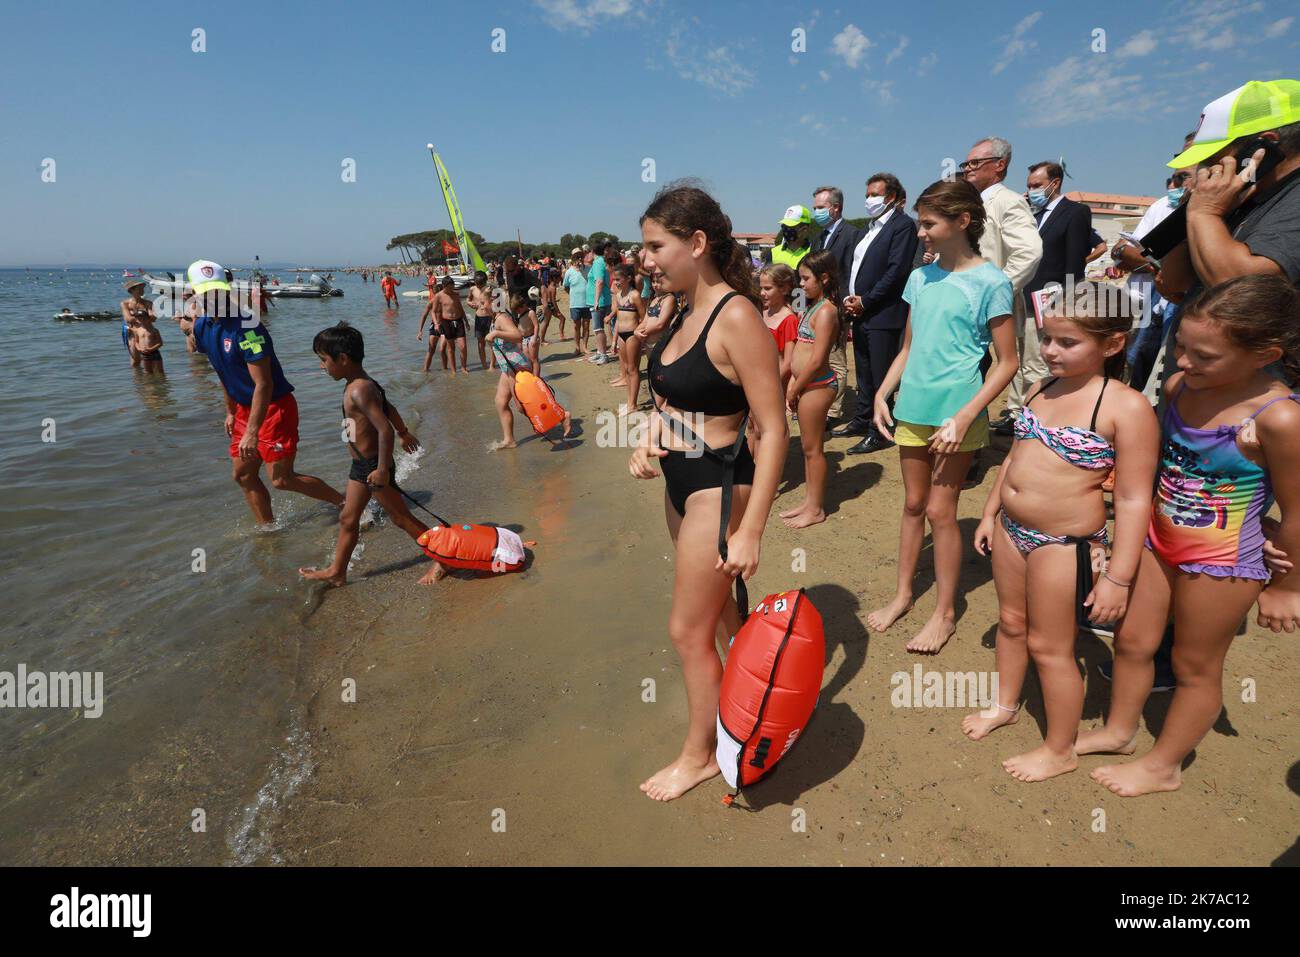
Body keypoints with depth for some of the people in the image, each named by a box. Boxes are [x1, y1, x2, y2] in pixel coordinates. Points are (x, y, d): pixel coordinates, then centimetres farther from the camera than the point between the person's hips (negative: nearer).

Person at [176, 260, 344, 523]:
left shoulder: (246, 327, -23)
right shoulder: (201, 327, 3)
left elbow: (263, 384, -25)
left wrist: (252, 432, -27)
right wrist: (231, 412, 22)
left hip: (275, 407, -9)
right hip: (245, 408, 9)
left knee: (282, 478, -8)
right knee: (243, 475, 13)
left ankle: (345, 504, 6)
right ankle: (268, 527, 28)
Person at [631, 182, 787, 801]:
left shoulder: (737, 318, -21)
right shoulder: (685, 313, 5)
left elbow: (773, 430, -22)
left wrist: (750, 531, -23)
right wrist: (648, 440, -1)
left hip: (717, 488, -8)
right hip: (679, 481, 9)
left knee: (688, 631, 6)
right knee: (717, 606, 23)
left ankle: (699, 755, 29)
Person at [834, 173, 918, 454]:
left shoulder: (903, 225, -6)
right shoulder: (869, 228, 19)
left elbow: (896, 270, -15)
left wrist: (865, 301, -14)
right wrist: (849, 297, 2)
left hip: (883, 314, -8)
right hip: (860, 312, 8)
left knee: (880, 375, -4)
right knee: (864, 372, 16)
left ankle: (879, 432, 2)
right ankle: (862, 420, 27)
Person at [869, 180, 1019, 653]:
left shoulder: (990, 282, -9)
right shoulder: (920, 277, 8)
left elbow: (1007, 363, -9)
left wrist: (963, 418, -17)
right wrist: (882, 394, 3)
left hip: (956, 412, -5)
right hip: (912, 408, 5)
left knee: (940, 511, 1)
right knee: (913, 504, 14)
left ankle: (945, 612, 17)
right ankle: (903, 594, 28)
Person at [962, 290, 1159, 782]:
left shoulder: (1126, 407, -18)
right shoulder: (1042, 388, 3)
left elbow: (1133, 500, -17)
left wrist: (1118, 578, -16)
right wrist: (990, 514, 17)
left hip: (1064, 544, -7)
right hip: (1011, 529, 7)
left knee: (1048, 646, 8)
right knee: (1010, 621, 22)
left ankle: (1060, 750, 30)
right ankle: (1006, 705, 46)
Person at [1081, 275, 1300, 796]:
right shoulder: (1178, 386, -7)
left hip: (1221, 562, -6)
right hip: (1157, 538, 6)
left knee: (1194, 666, 14)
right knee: (1131, 641, 18)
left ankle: (1163, 765, 33)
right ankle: (1118, 730, 41)